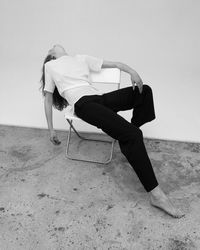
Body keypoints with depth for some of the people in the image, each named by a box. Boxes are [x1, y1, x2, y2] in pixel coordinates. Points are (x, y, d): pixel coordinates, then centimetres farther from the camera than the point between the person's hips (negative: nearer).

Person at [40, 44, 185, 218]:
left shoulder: (81, 59, 29)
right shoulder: (50, 66, 21)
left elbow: (114, 64, 22)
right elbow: (48, 99, 18)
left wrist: (131, 71, 1)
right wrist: (51, 129, 10)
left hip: (100, 98, 6)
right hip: (83, 104, -6)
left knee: (144, 90, -7)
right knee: (132, 135, -24)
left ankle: (127, 142, -3)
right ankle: (156, 194, -23)